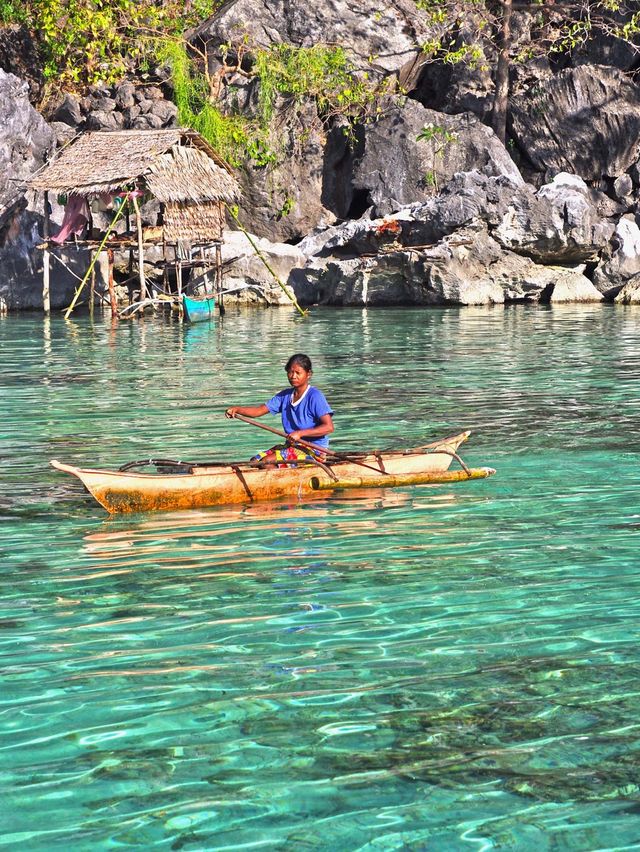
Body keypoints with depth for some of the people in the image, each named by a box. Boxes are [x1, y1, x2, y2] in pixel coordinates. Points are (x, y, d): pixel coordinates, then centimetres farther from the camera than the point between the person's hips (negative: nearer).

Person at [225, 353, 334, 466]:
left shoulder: (314, 396, -12)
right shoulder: (285, 395, 10)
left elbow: (329, 427, -20)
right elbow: (260, 410, 6)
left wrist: (300, 433, -27)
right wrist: (237, 409, -12)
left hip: (313, 449, -8)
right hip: (291, 446, 8)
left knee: (267, 461, -22)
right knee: (255, 461, -6)